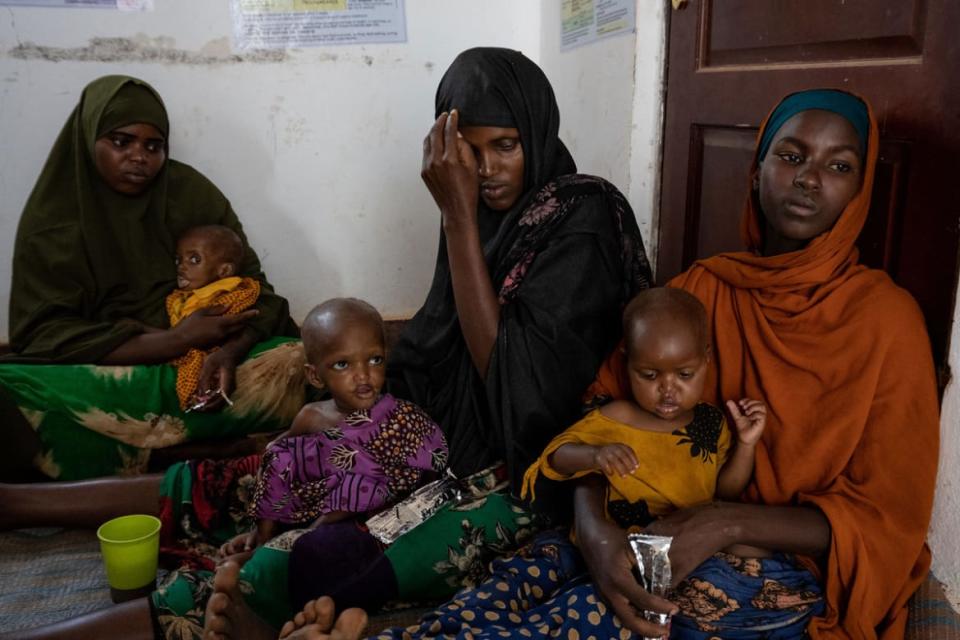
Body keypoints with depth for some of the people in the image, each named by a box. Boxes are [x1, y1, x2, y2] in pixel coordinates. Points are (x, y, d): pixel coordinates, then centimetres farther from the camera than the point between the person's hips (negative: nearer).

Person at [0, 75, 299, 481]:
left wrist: (229, 351, -21)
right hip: (106, 369, -1)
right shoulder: (52, 218, 2)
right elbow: (44, 335, -8)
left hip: (208, 357, 2)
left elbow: (253, 288, 3)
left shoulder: (193, 193, 6)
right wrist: (178, 339, -18)